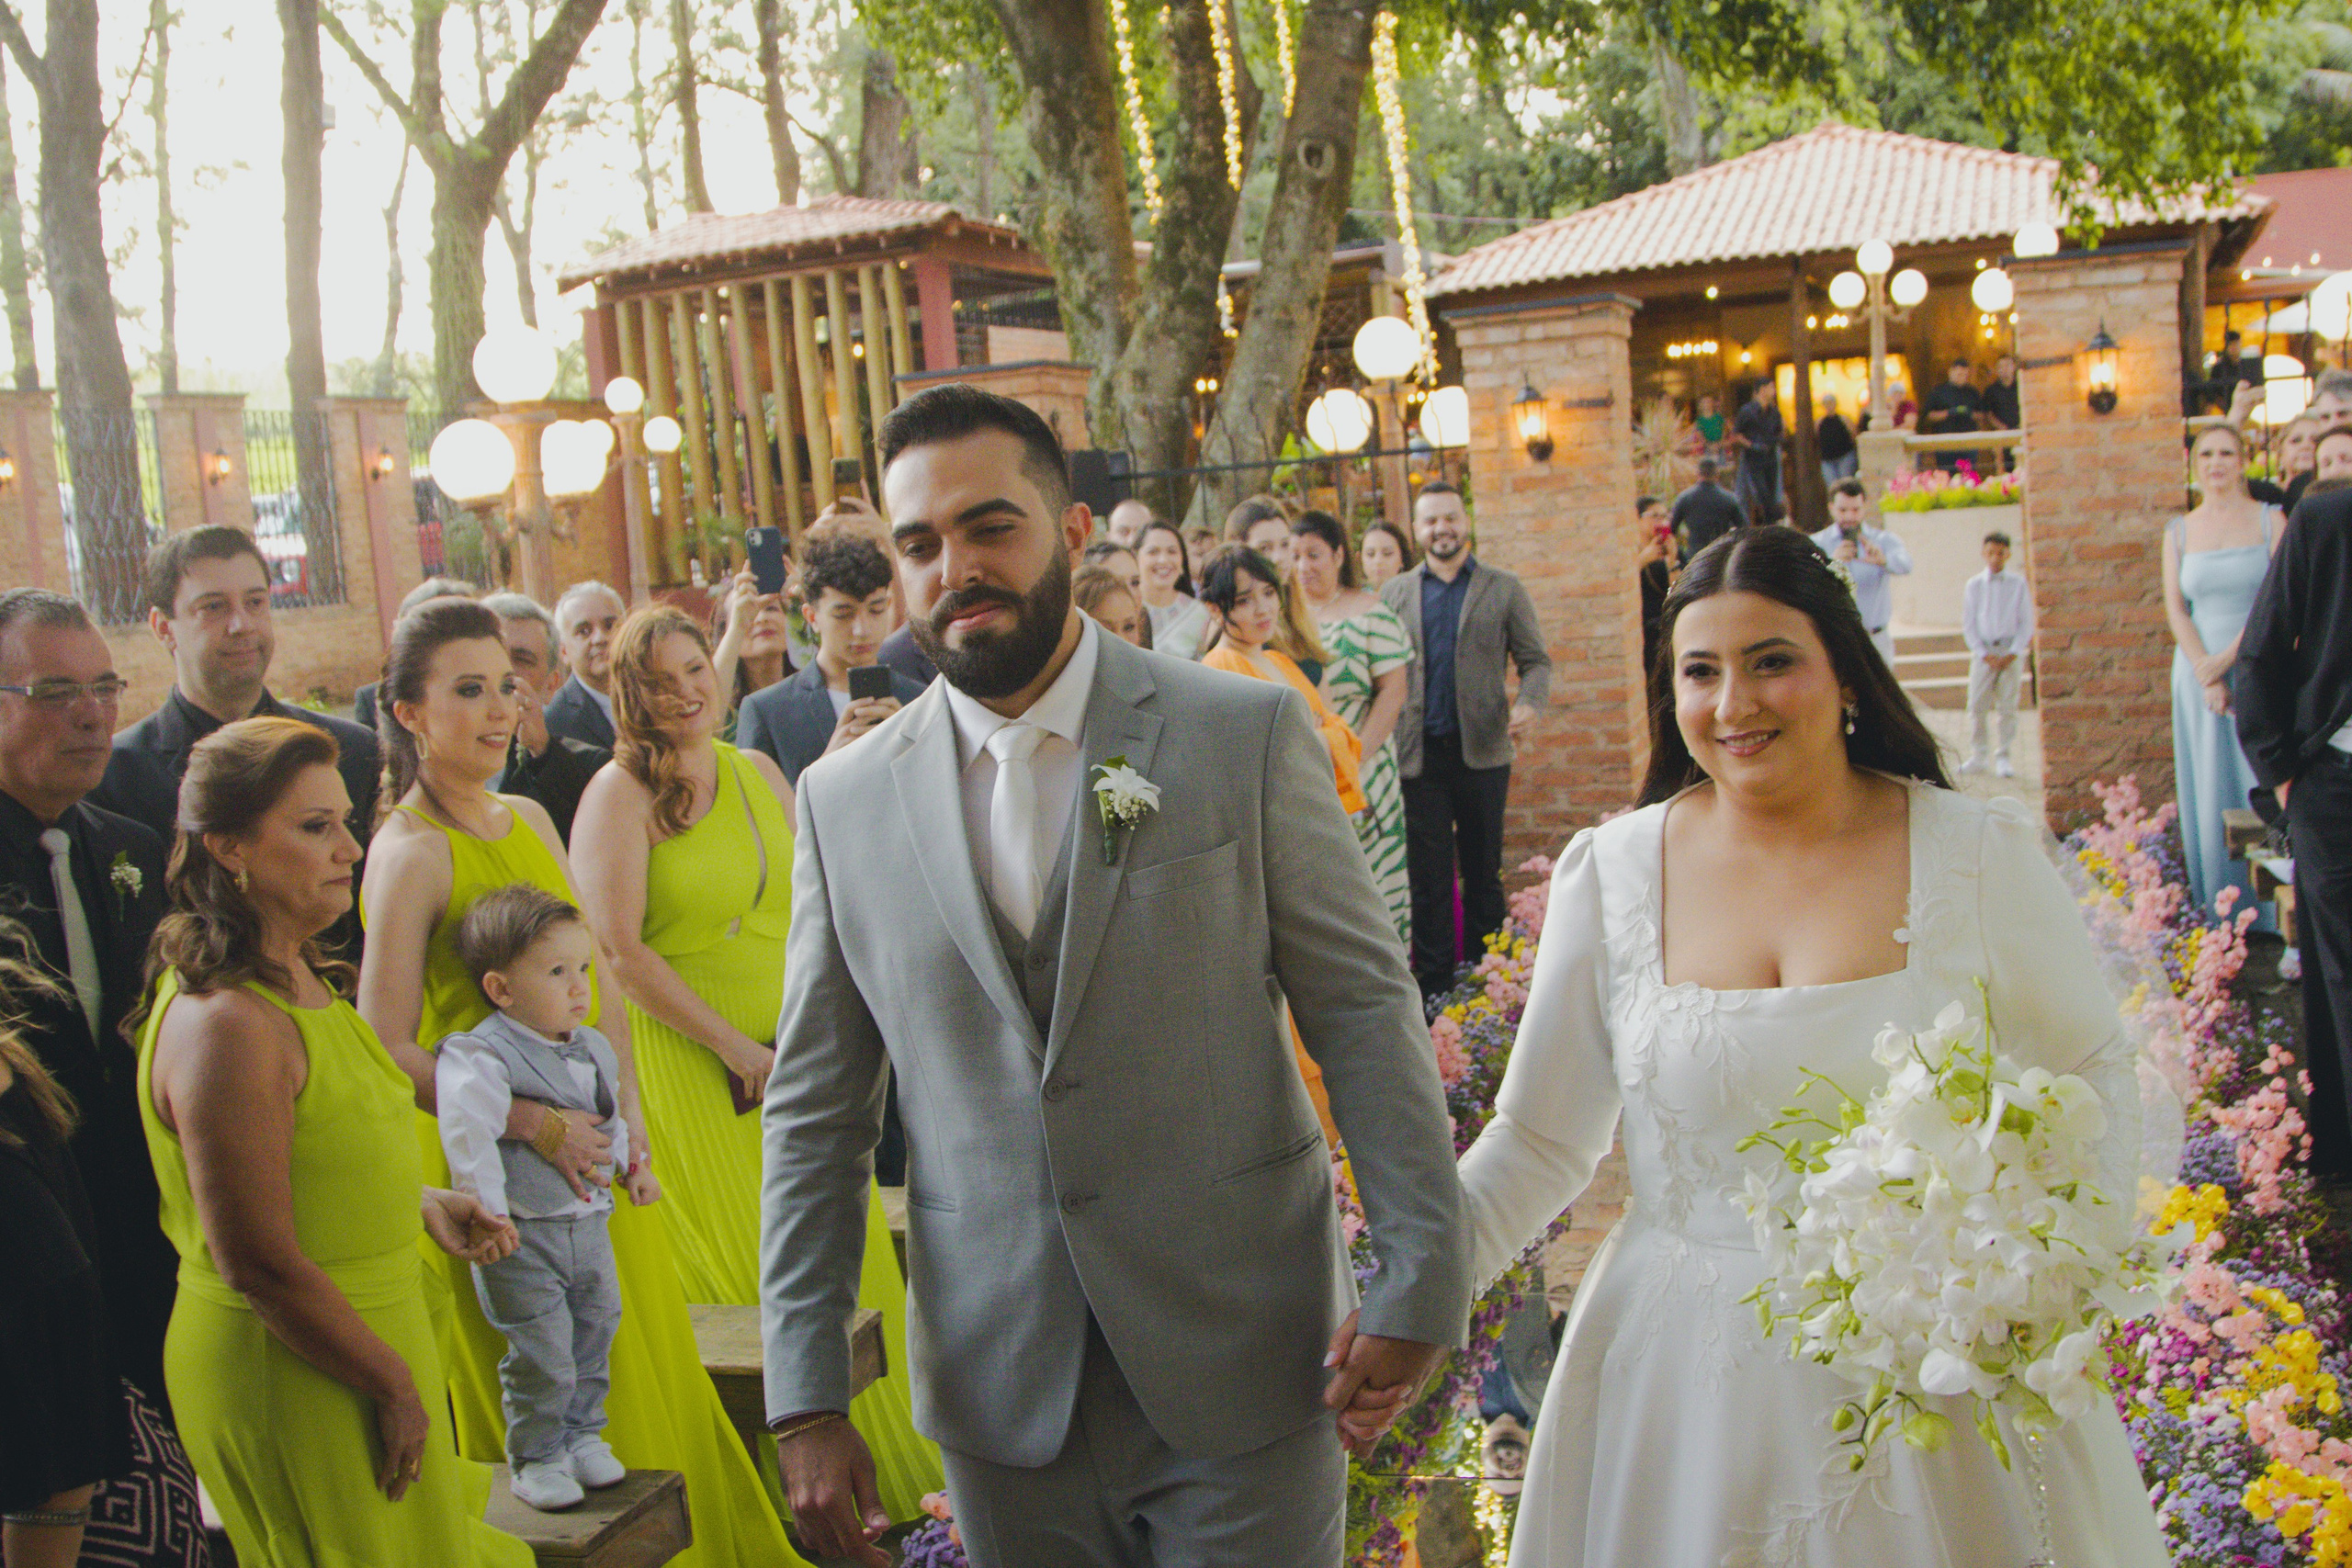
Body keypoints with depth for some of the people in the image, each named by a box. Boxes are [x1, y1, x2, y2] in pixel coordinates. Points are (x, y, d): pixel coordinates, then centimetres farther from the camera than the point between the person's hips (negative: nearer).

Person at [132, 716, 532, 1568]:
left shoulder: (297, 978, 6)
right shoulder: (225, 1024, -26)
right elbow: (257, 1264, -25)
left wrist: (423, 1203, 5)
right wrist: (395, 1385, -16)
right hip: (290, 1378, -9)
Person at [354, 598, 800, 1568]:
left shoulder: (528, 820, 6)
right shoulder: (409, 851, -15)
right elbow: (388, 1049, -18)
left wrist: (624, 1106, -2)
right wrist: (537, 1129, -20)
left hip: (598, 1151, 7)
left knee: (651, 1370, 17)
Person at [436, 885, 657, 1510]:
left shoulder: (593, 1048, 8)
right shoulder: (481, 1059, -19)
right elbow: (469, 1136, -26)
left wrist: (631, 1165, 23)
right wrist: (488, 1212, -29)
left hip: (589, 1220, 7)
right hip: (522, 1236, -7)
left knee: (595, 1330, 16)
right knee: (541, 1354, -2)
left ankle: (582, 1435, 35)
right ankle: (536, 1457, 18)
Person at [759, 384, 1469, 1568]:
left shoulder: (1247, 734, -5)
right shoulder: (844, 802, 1)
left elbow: (1364, 1013, -4)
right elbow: (815, 1114, 4)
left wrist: (1418, 1281, -6)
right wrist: (806, 1403, 1)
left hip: (1242, 1375, -2)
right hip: (999, 1395, 2)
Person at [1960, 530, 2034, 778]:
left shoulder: (2019, 584, 3)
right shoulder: (1974, 585, 5)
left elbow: (2026, 623, 3)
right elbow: (1968, 625, 5)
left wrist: (2012, 654, -7)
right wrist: (1984, 654, -6)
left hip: (2011, 652, -1)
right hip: (1983, 651, 1)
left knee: (2008, 706, 0)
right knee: (1977, 705, -3)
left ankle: (2003, 757, 8)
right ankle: (1976, 757, 4)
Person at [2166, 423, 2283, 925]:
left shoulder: (2270, 520, 2)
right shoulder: (2179, 532, 10)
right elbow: (2175, 608, 3)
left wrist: (2227, 658, -14)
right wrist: (2206, 674, -9)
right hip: (2199, 672, 2)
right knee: (2209, 794, 2)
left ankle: (2274, 911, 1)